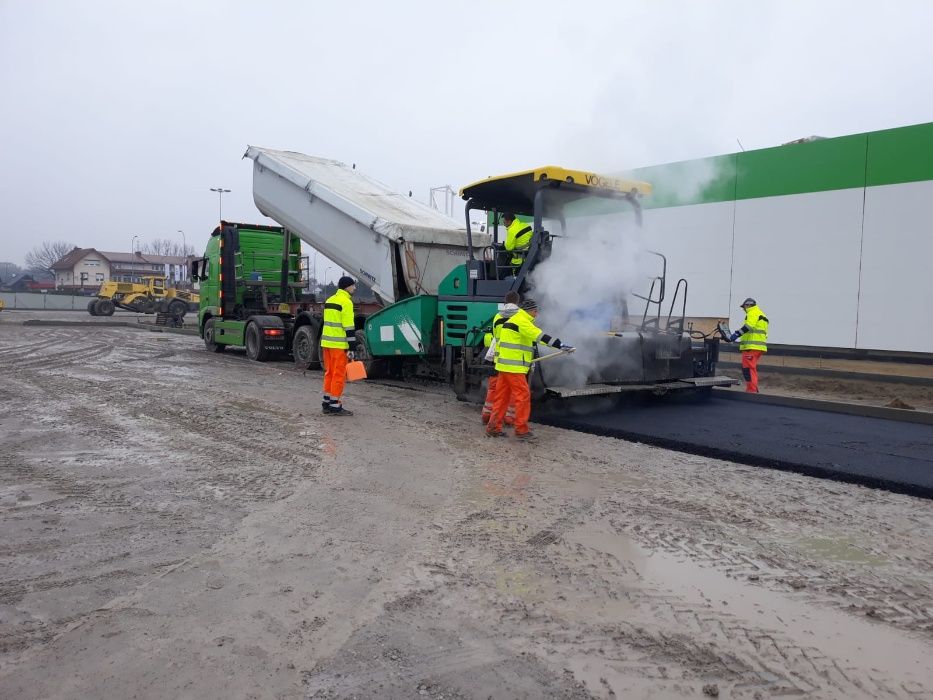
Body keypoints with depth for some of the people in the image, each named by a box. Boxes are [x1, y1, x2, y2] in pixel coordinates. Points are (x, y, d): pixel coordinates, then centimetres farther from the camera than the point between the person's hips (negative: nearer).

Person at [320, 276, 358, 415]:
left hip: (327, 342, 9)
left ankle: (326, 404, 19)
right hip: (339, 345, -9)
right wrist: (352, 348, -15)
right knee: (339, 374, -3)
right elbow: (349, 327, -16)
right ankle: (335, 406, 0)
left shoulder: (330, 300, 16)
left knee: (329, 373, 14)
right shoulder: (346, 302, -11)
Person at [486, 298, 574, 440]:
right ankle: (521, 430, 0)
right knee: (523, 396, -4)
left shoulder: (516, 320, 22)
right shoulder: (521, 321, -12)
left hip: (506, 365, 10)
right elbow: (540, 336, -19)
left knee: (502, 396, 11)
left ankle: (493, 428, 14)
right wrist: (561, 345, -19)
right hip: (513, 367, -10)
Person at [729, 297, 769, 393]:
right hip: (759, 346, 10)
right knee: (752, 369, 17)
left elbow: (749, 326, -22)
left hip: (751, 346, -10)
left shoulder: (753, 312, -4)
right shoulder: (761, 315, 28)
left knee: (748, 368, -12)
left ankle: (751, 390, -16)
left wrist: (737, 334, -27)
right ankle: (754, 390, 22)